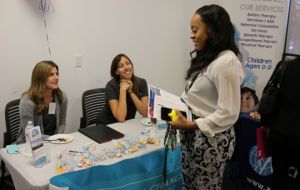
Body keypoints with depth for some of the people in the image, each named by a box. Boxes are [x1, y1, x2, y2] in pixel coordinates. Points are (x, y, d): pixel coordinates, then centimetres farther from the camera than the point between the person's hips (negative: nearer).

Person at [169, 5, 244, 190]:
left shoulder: (227, 62, -20)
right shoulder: (206, 58, 9)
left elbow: (228, 114, -22)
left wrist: (190, 125, -22)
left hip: (211, 138, -8)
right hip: (194, 135, 8)